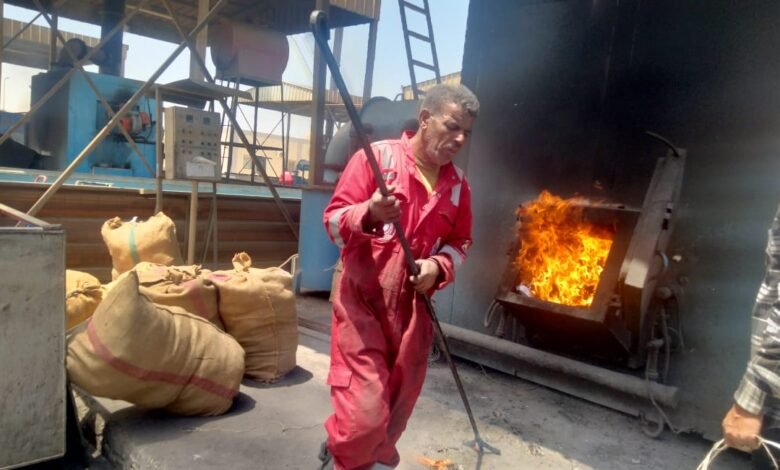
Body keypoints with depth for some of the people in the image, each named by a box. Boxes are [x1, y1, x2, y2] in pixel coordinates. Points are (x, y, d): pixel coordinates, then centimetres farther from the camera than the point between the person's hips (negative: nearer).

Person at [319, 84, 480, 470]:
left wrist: (438, 266, -5)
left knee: (395, 412, 13)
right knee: (364, 412, -9)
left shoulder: (457, 183, 6)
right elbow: (333, 221, -9)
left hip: (413, 306, 5)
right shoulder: (377, 156, -8)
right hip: (362, 300, -5)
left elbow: (460, 242, 17)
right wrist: (369, 215, -30)